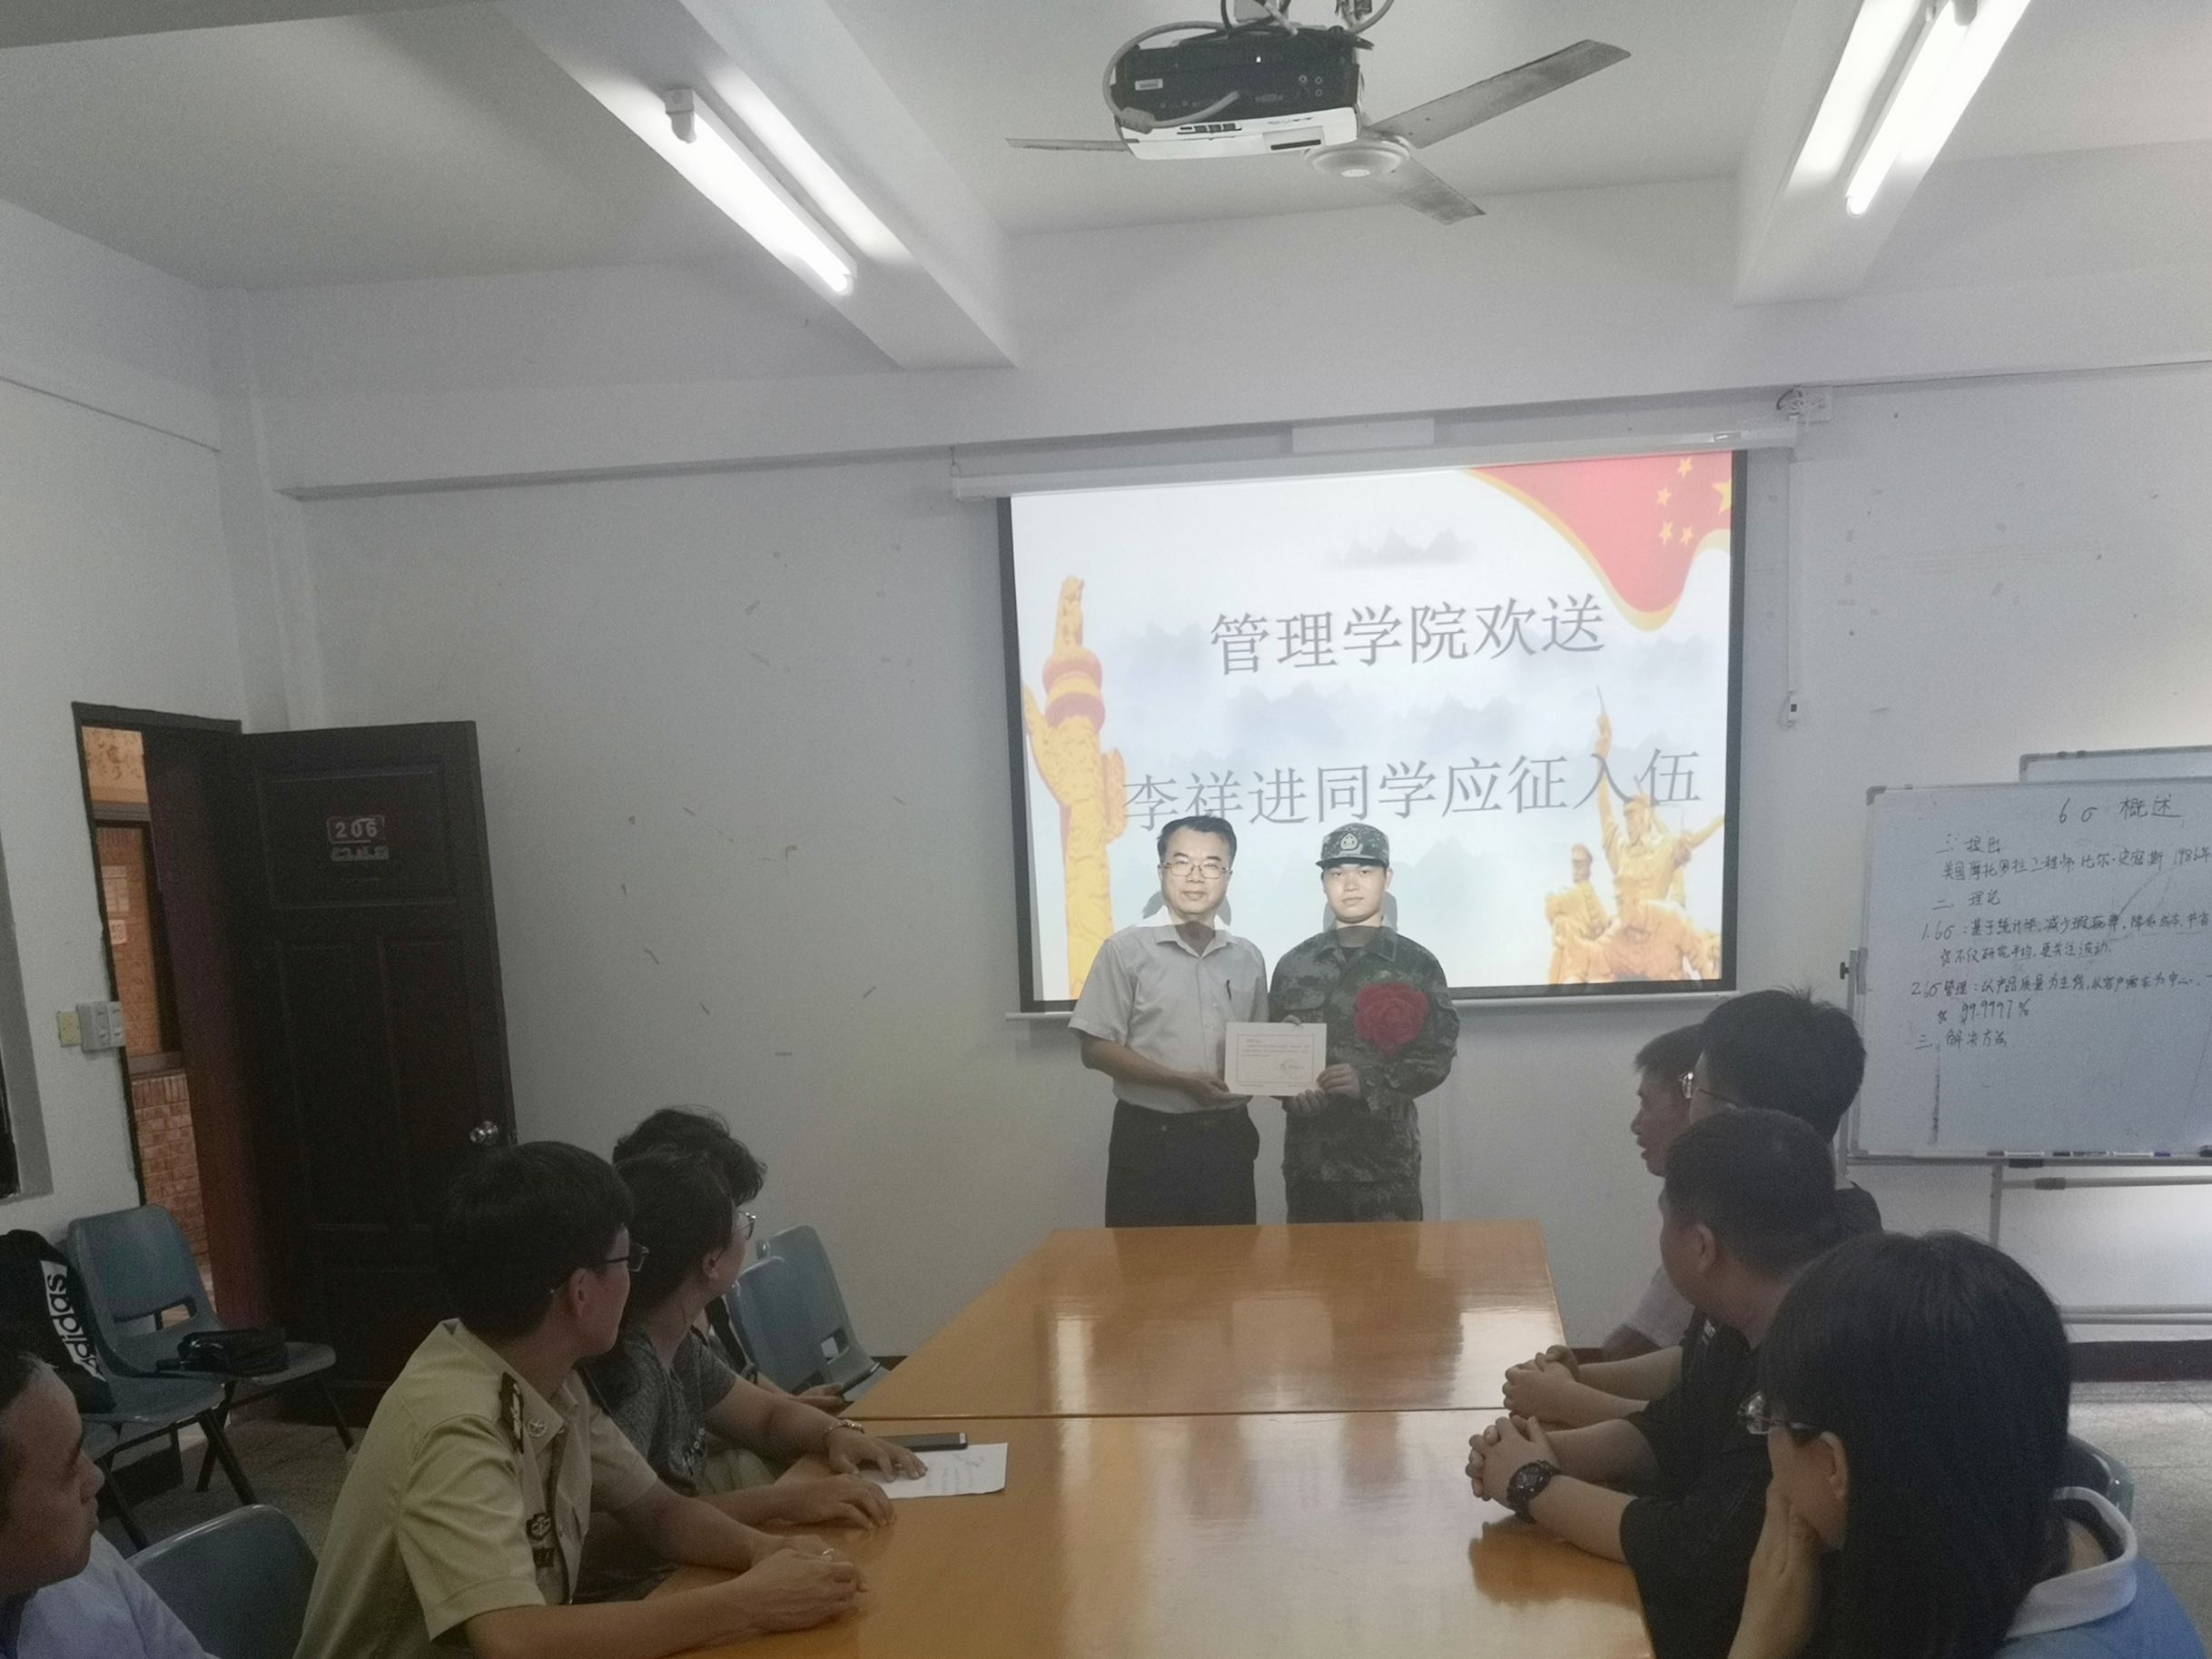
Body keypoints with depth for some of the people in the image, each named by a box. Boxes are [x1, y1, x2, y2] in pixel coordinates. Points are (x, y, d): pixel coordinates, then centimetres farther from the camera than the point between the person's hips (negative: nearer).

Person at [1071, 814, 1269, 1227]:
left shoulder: (1248, 957, 9)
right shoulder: (1126, 950, -5)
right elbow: (1096, 1050, -8)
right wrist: (1183, 1081, -18)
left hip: (1226, 1135, 4)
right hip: (1151, 1137, -4)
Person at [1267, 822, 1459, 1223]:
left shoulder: (1416, 964, 0)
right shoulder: (1294, 965, 8)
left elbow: (1438, 1055, -4)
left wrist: (1369, 1083, -17)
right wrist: (1290, 1092, -12)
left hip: (1387, 1153, -2)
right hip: (1309, 1152, 2)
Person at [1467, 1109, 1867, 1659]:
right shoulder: (1755, 1326, -1)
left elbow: (1694, 1550, -31)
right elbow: (1671, 1434, 10)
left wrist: (1534, 1485, -16)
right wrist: (1549, 1450, -8)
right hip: (1713, 1605, 8)